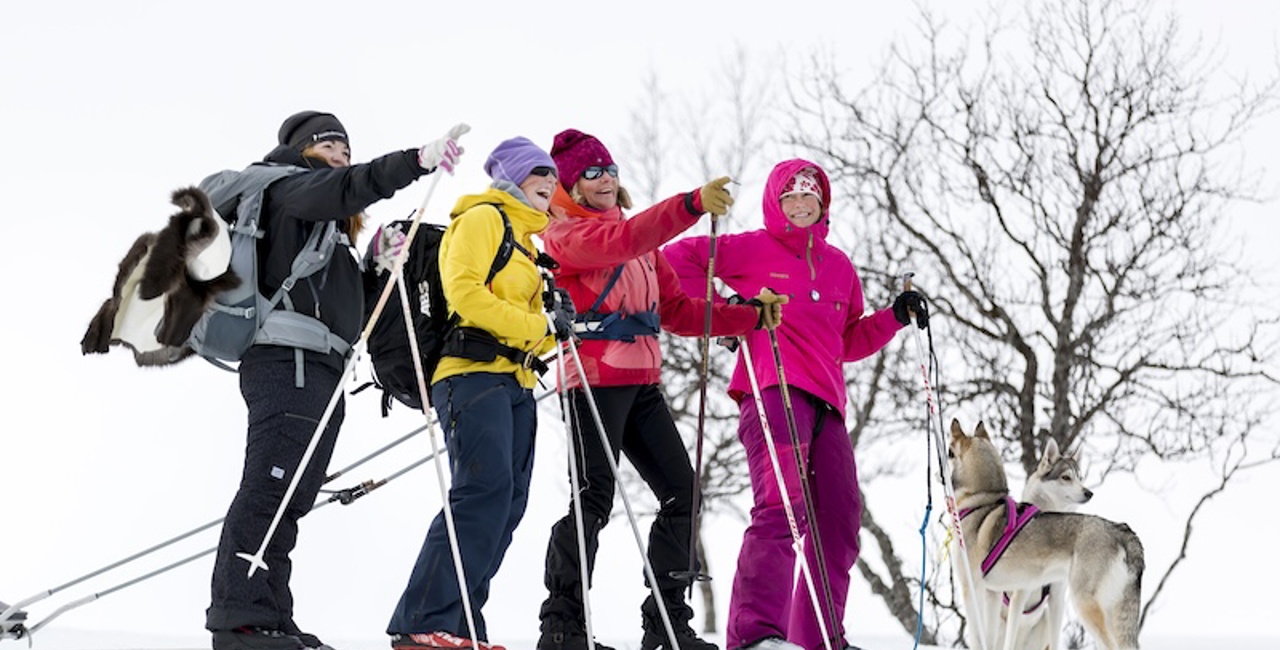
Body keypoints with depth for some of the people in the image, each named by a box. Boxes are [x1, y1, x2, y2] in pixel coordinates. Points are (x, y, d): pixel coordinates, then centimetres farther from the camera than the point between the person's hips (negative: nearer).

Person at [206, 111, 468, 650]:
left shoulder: (330, 223, 31)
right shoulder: (289, 185, 2)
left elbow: (344, 294, 27)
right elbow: (343, 188, -19)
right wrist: (418, 162, -30)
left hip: (318, 369, 10)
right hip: (291, 362, -10)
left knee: (292, 496, 8)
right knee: (271, 488, -17)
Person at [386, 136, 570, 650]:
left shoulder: (524, 240, 28)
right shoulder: (482, 219, 1)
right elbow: (464, 290, -14)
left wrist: (552, 328, 7)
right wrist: (536, 324, -14)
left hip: (514, 383, 10)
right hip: (475, 372, -10)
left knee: (508, 503, 1)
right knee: (486, 490, -22)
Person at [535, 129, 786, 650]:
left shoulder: (642, 241, 22)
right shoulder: (565, 234, -2)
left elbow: (677, 310, 19)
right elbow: (622, 241, -23)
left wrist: (749, 317, 8)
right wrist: (692, 205, -35)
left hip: (642, 385, 8)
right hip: (595, 379, -8)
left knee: (681, 493, 4)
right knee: (594, 498, -15)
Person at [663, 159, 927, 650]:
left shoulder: (838, 266, 24)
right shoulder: (753, 250, 7)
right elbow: (676, 260, 9)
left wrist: (894, 317, 17)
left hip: (825, 404, 7)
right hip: (771, 392, -7)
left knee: (840, 521, 8)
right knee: (783, 505, -26)